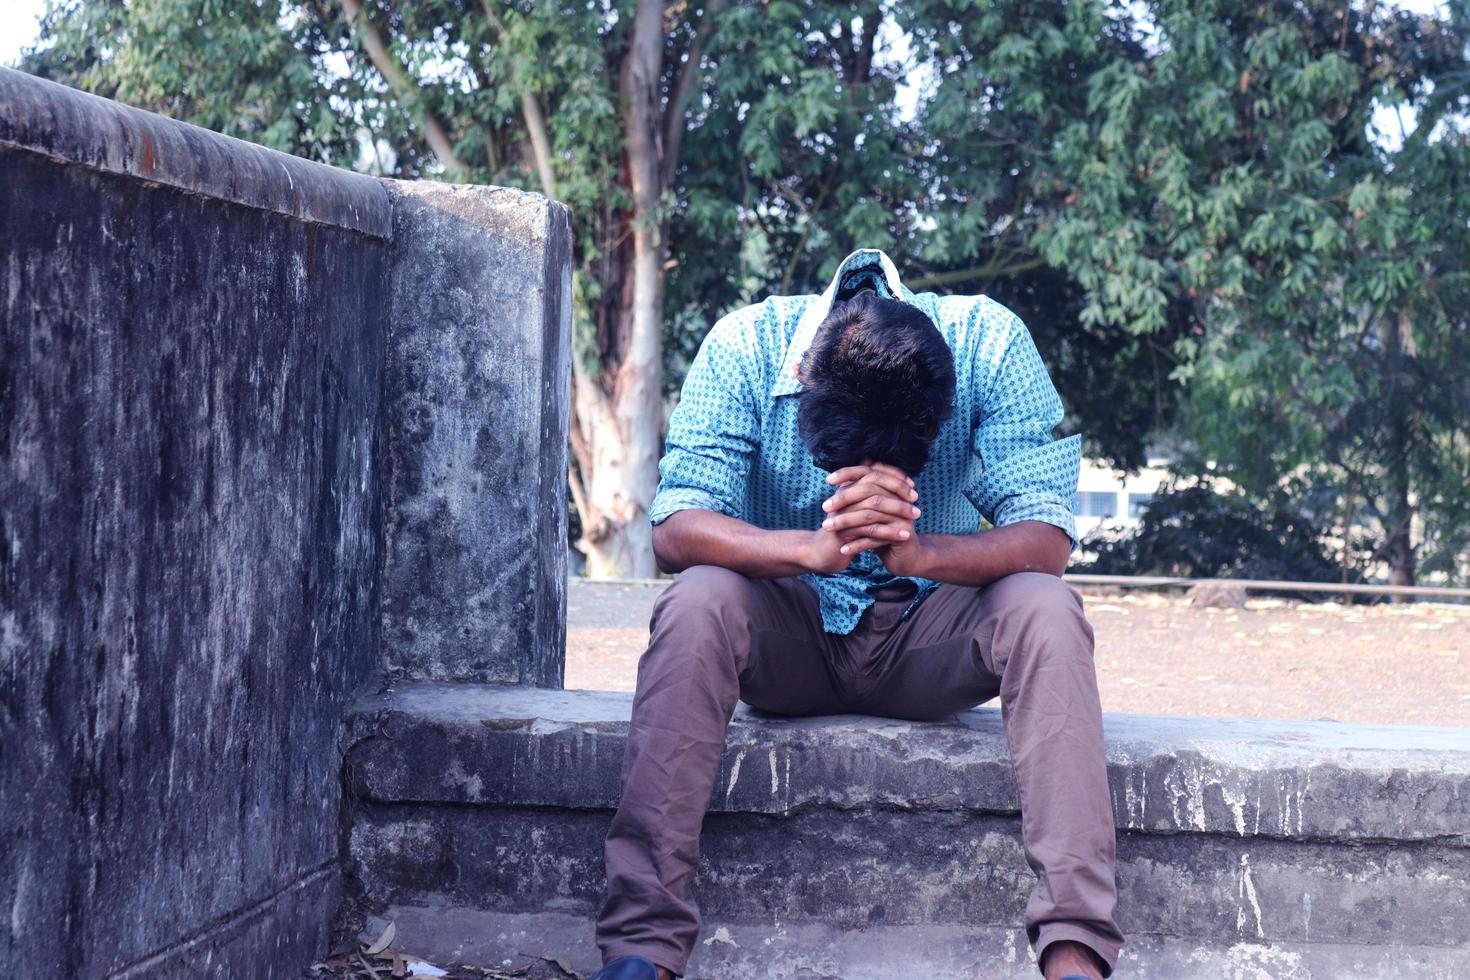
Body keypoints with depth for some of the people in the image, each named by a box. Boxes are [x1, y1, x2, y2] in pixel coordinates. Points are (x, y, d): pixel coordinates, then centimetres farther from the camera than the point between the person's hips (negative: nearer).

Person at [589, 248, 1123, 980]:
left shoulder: (991, 344, -17)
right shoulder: (745, 347, -18)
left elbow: (1047, 539, -23)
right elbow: (674, 531, -25)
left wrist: (923, 553, -42)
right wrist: (814, 548, -43)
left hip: (927, 637, 1)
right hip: (788, 639, 0)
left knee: (1045, 611, -29)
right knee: (697, 603, -32)